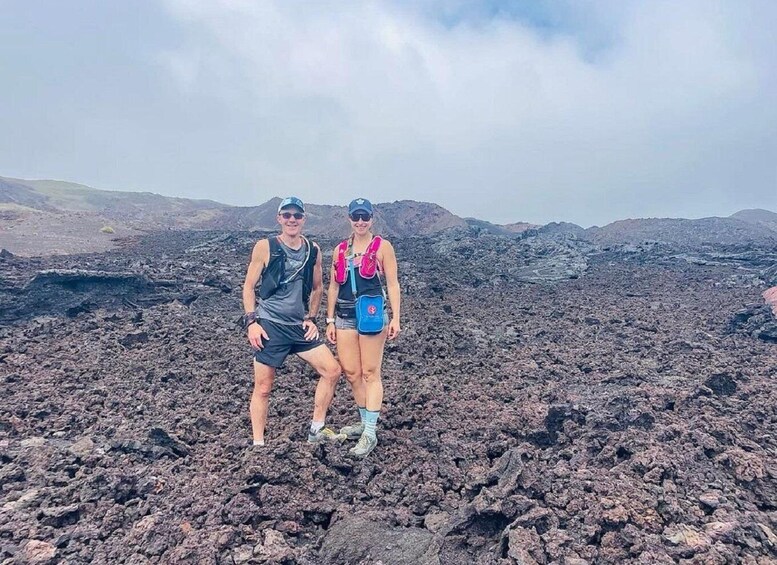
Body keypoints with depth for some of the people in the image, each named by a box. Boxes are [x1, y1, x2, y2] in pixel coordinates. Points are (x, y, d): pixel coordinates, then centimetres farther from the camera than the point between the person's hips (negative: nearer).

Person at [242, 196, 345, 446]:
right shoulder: (265, 247, -5)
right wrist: (251, 321, -10)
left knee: (332, 370, 0)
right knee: (263, 388, 3)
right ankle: (258, 443, 19)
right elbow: (249, 287, -2)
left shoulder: (313, 250, 5)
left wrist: (311, 318, 7)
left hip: (300, 327, 4)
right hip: (270, 326, -4)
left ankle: (317, 429, 16)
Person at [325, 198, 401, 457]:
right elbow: (333, 287, 13)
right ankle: (364, 422, 25)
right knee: (351, 372, 7)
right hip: (344, 317, 5)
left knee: (370, 373, -1)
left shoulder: (382, 247, -1)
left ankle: (370, 433, 5)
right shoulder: (340, 249, 12)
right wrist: (330, 321, 10)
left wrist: (395, 318, -9)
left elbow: (392, 284, -3)